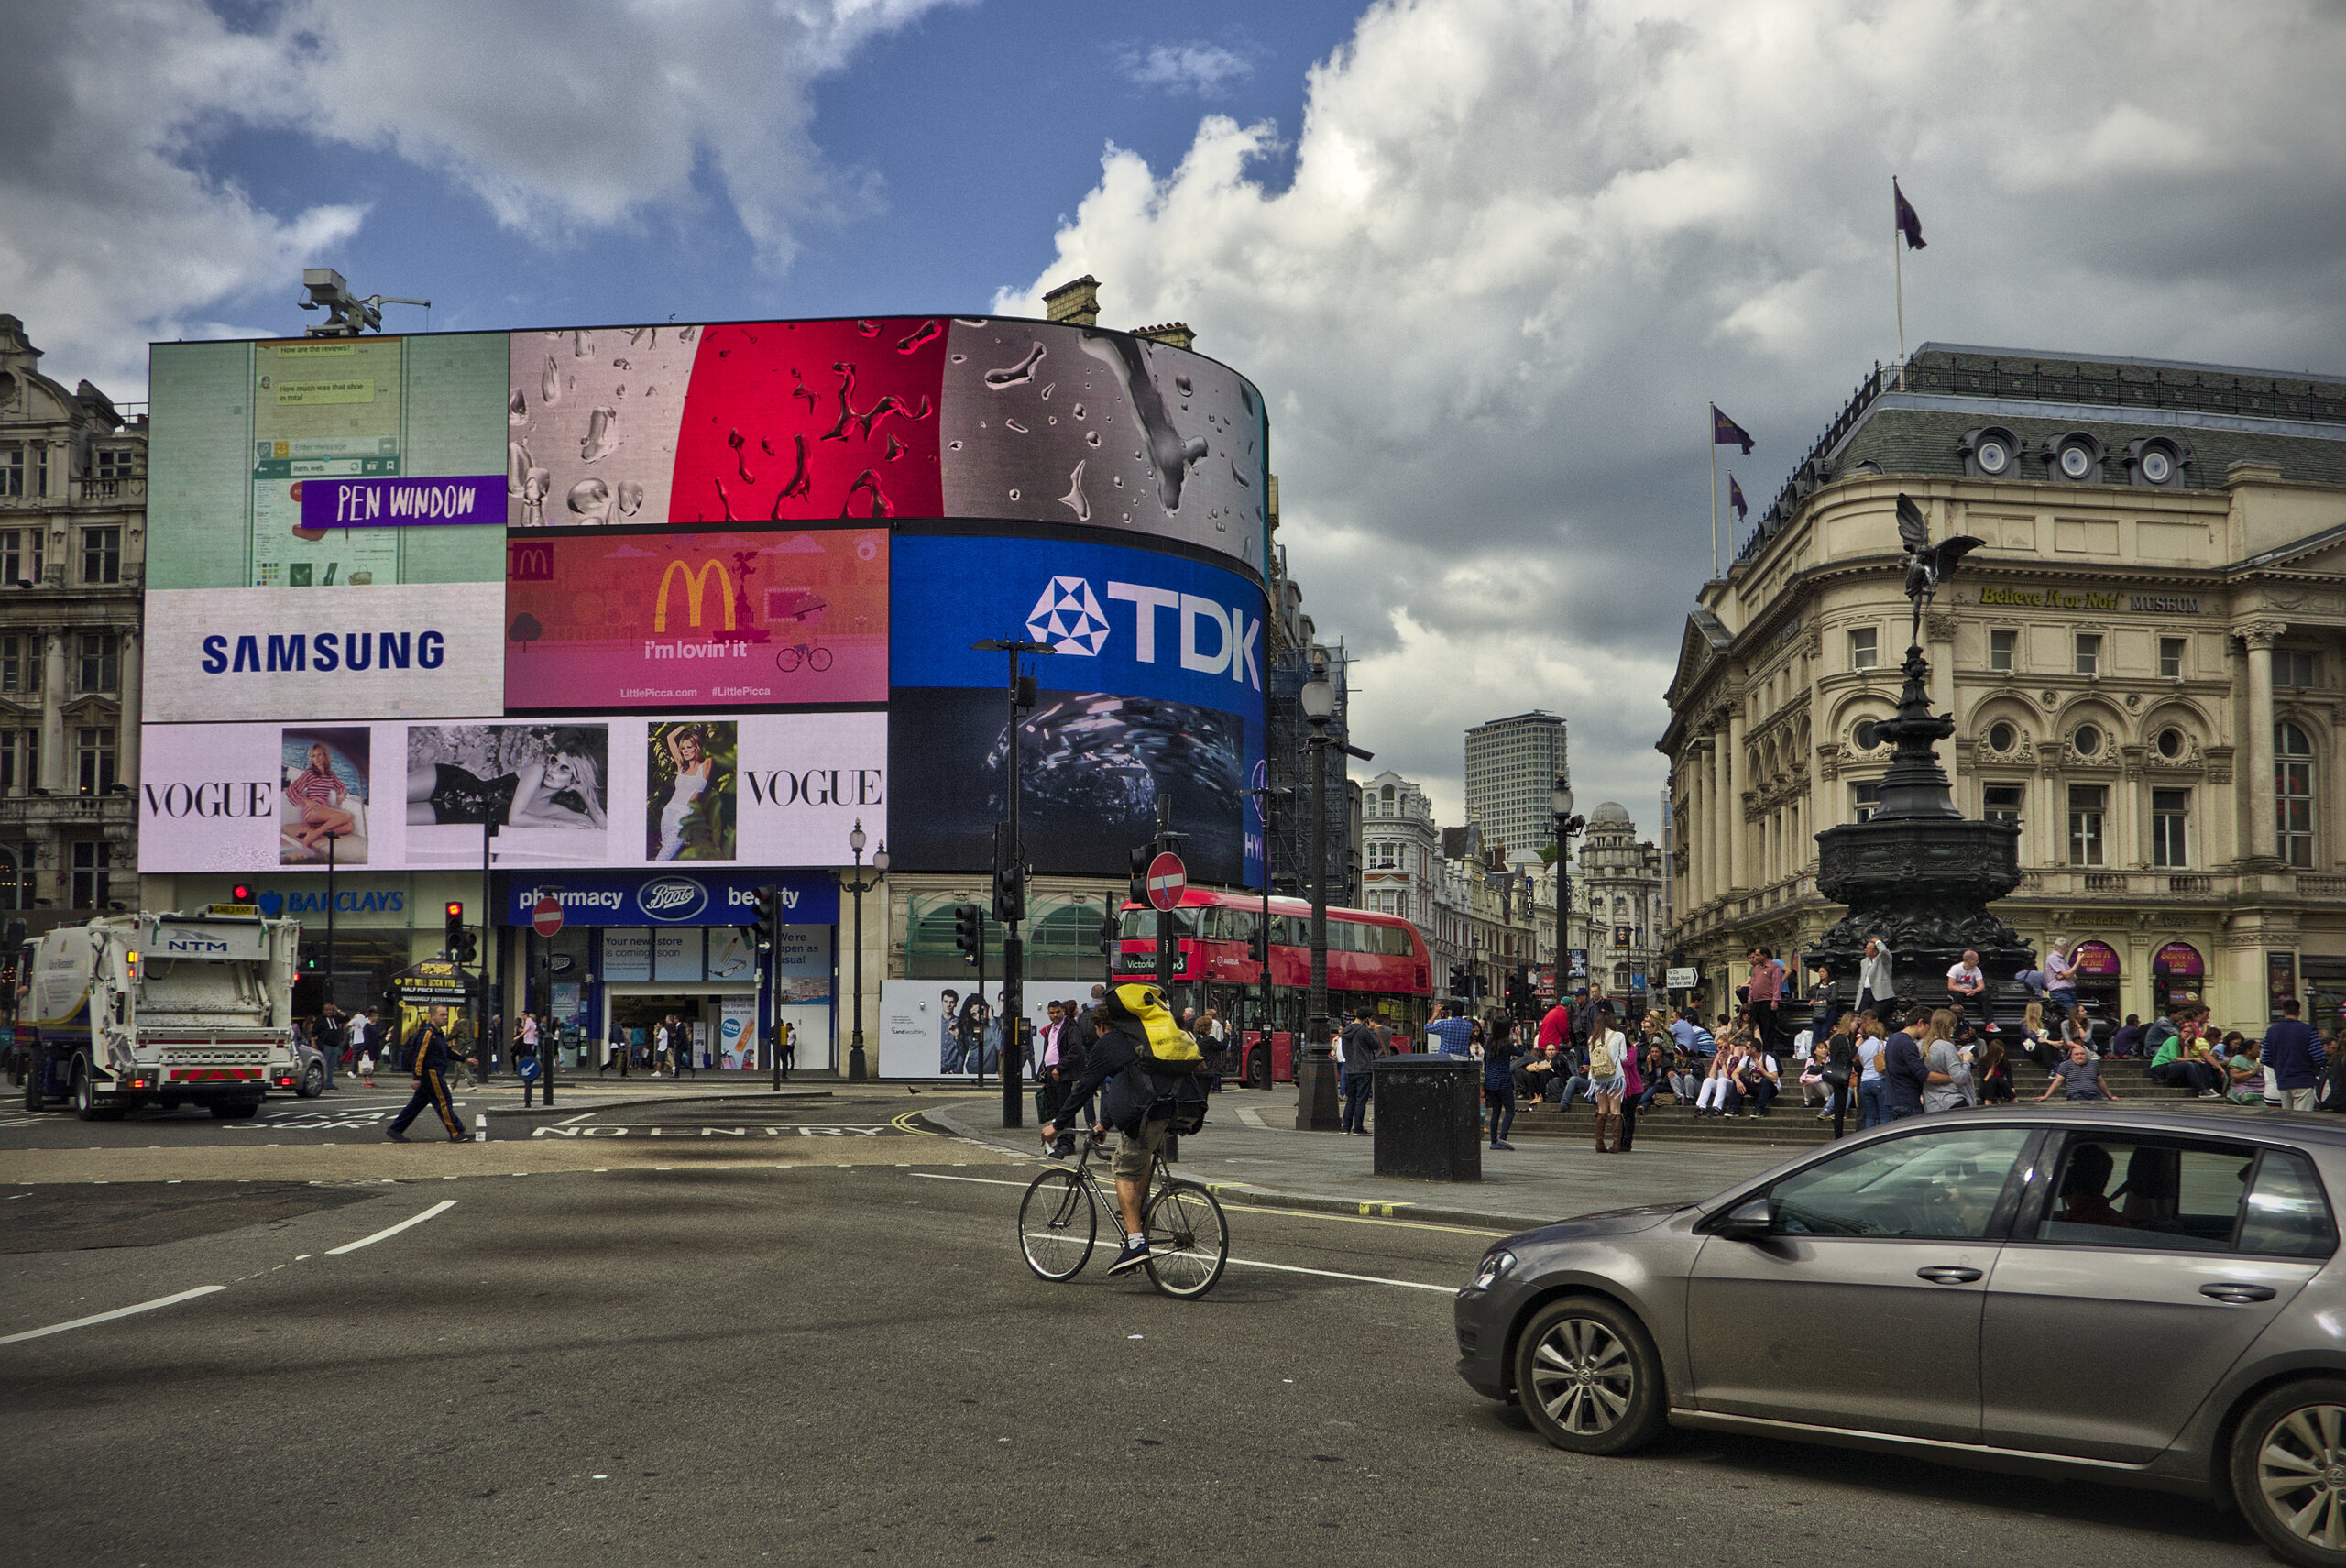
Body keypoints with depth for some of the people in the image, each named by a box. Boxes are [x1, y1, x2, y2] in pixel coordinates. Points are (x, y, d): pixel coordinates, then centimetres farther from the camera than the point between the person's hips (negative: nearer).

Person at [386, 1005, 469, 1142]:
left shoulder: (438, 1033, 16)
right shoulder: (427, 1033, -15)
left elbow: (447, 1051, 26)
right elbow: (419, 1055, -20)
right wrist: (417, 1077, -22)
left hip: (434, 1075, 10)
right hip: (430, 1074, -10)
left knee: (417, 1104, 12)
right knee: (444, 1103, -7)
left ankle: (394, 1130, 16)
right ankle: (456, 1134, -5)